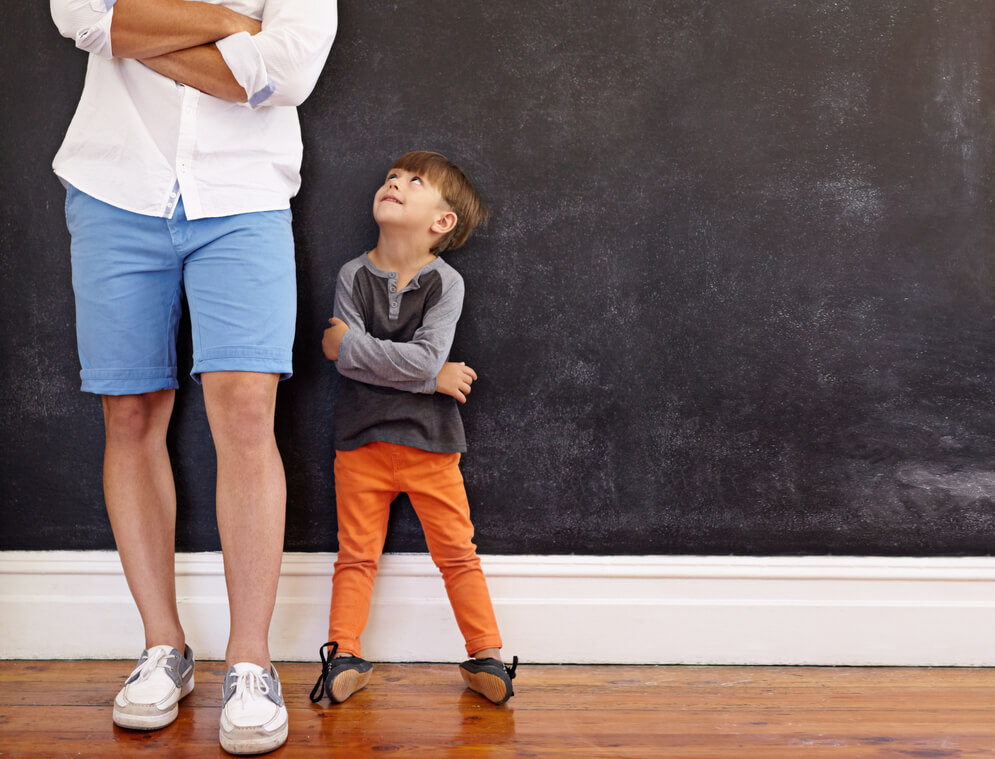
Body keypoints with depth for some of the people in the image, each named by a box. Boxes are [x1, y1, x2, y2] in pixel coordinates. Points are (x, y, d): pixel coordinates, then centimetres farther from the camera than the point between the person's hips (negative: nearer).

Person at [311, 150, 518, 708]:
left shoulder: (446, 282, -4)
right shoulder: (354, 276, 0)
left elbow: (426, 356, -18)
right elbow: (346, 361, -11)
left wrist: (349, 343, -12)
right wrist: (431, 377, -14)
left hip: (430, 441, -1)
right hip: (361, 440, 1)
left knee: (457, 553, 6)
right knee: (357, 556, 7)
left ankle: (485, 655, 14)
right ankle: (345, 657, 15)